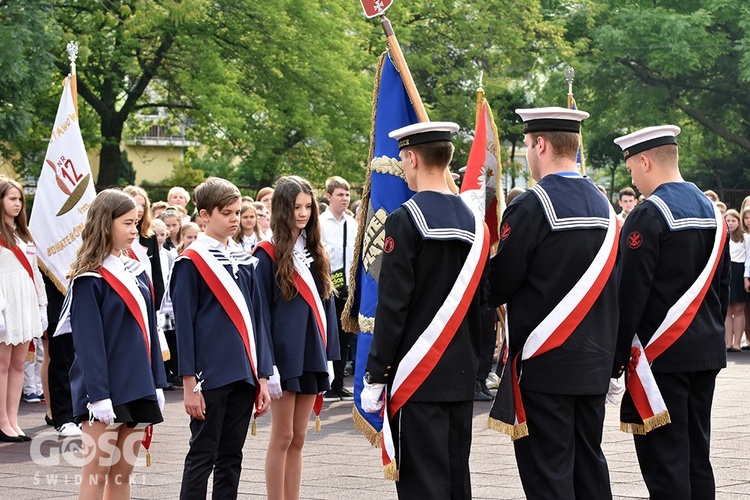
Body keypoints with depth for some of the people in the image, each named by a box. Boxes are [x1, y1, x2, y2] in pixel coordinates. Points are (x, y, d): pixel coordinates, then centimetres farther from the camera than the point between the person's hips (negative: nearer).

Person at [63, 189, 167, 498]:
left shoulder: (136, 271, 12)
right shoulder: (90, 278, -10)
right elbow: (88, 341, -15)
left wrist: (157, 383, 12)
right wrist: (99, 396, -19)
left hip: (137, 388, 7)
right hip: (106, 390, -7)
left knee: (123, 471, 10)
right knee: (96, 473, -2)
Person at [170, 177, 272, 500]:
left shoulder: (245, 261, 12)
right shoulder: (191, 262, -5)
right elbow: (183, 324, -8)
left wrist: (262, 377, 10)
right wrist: (189, 384, -12)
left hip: (243, 376, 6)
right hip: (209, 376, -6)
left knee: (231, 458, 10)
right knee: (202, 456, 0)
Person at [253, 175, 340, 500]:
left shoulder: (315, 254, 11)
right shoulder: (267, 255, -7)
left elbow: (325, 305, 14)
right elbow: (260, 313, -9)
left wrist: (329, 356, 9)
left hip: (311, 356, 6)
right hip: (283, 357, -5)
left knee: (298, 438, 9)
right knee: (282, 437, -1)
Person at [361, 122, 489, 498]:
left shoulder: (405, 220, -11)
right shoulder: (475, 223, 9)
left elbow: (392, 307, -14)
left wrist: (374, 377, -10)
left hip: (416, 378, -7)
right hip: (462, 378, 7)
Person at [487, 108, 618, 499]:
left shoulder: (531, 206, -14)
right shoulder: (602, 206, 9)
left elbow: (500, 283, -10)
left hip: (545, 363, -7)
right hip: (595, 361, 7)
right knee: (589, 465, 15)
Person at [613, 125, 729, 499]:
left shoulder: (649, 215, -14)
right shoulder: (712, 211, 11)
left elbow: (630, 292, -16)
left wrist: (616, 356, -10)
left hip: (662, 354, -8)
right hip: (707, 352, 8)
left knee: (665, 461, -5)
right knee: (697, 456, 13)